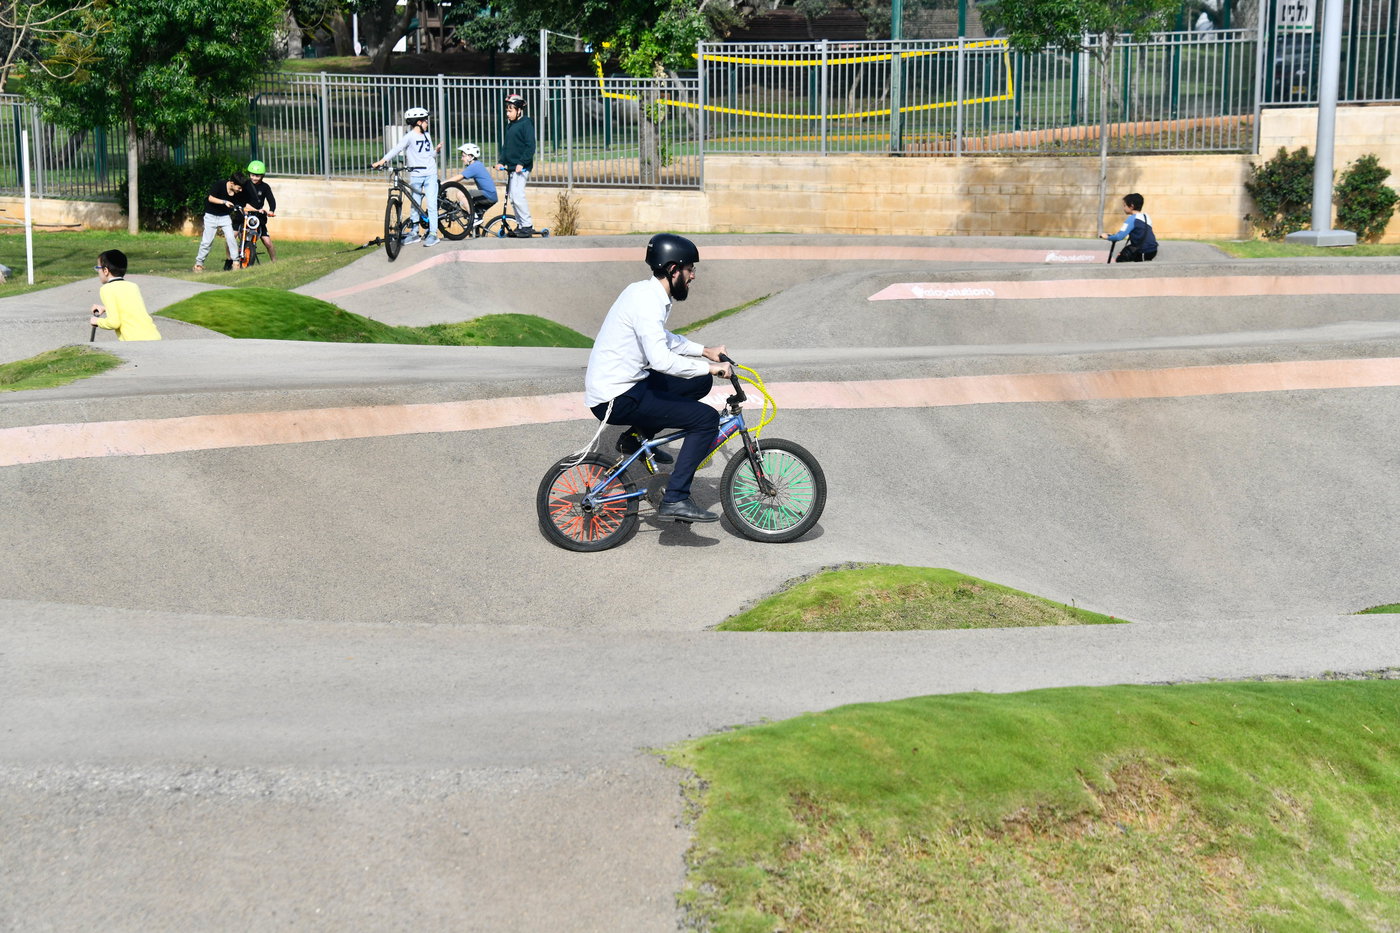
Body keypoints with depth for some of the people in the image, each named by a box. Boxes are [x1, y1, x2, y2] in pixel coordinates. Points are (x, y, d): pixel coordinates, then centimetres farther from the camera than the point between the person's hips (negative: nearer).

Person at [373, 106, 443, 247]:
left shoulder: (427, 136, 12)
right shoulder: (410, 136, -5)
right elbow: (397, 148, -18)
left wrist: (436, 150, -3)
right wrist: (383, 160, -30)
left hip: (430, 175, 2)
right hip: (415, 176, -2)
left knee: (431, 205, -7)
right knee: (415, 205, 7)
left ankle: (433, 234, -7)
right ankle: (414, 232, 19)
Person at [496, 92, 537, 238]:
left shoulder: (526, 123, -7)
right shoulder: (509, 125, 18)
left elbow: (530, 146, -14)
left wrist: (521, 163, -20)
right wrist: (501, 161, 10)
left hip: (522, 167, -9)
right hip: (511, 166, 9)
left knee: (517, 195, -16)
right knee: (513, 197, 8)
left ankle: (528, 226, -12)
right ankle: (522, 225, 14)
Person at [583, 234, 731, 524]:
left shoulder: (645, 292, 11)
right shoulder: (647, 301, -20)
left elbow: (663, 340, 29)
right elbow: (661, 359, -32)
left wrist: (705, 351, 20)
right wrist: (709, 367, -22)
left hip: (621, 383, 10)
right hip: (617, 399, -10)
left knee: (699, 382, 17)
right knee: (707, 418, -13)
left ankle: (637, 436, 16)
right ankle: (675, 500, -13)